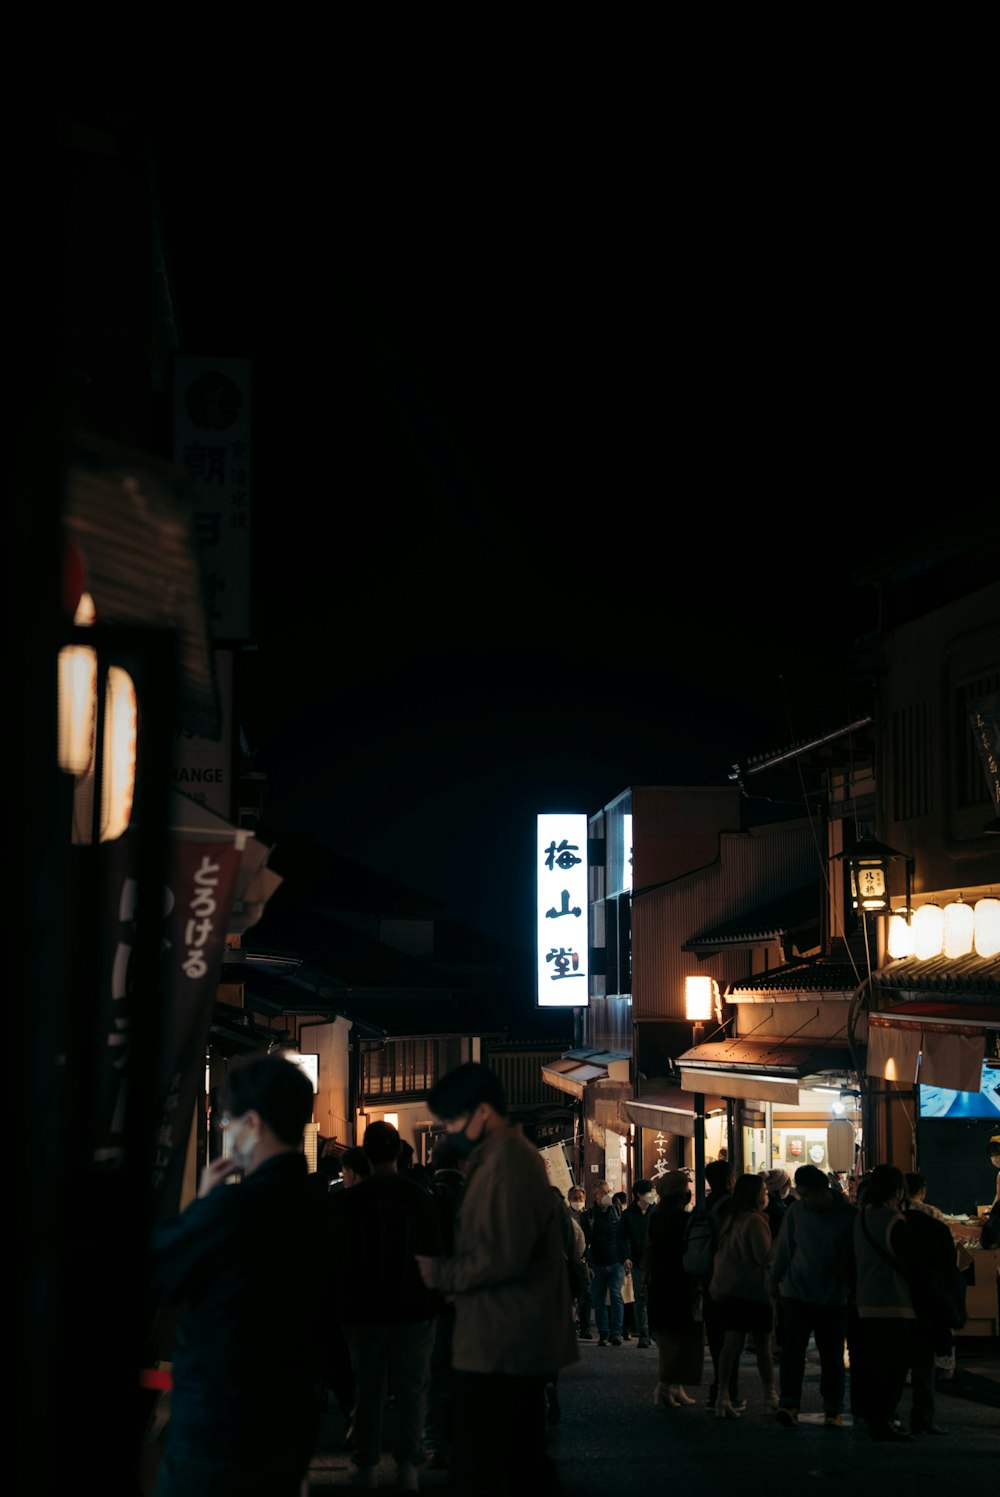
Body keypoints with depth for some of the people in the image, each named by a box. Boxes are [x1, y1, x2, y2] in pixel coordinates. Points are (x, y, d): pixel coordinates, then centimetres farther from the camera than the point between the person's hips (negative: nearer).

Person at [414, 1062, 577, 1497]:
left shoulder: (506, 1164, -19)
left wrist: (443, 1274, -11)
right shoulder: (511, 1155, 15)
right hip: (521, 1344, 11)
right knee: (523, 1458, 18)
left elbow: (505, 1257, -24)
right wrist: (450, 1270, 9)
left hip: (498, 1347, -11)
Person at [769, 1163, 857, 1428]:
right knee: (793, 1349, -10)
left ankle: (833, 1410, 18)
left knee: (832, 1356, 8)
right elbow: (782, 1250, 6)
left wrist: (855, 1291, -1)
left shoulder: (849, 1215, -8)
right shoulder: (796, 1211, -2)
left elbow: (857, 1256, -2)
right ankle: (789, 1405, -11)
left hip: (835, 1299, -1)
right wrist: (775, 1284, 9)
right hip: (797, 1294, 1)